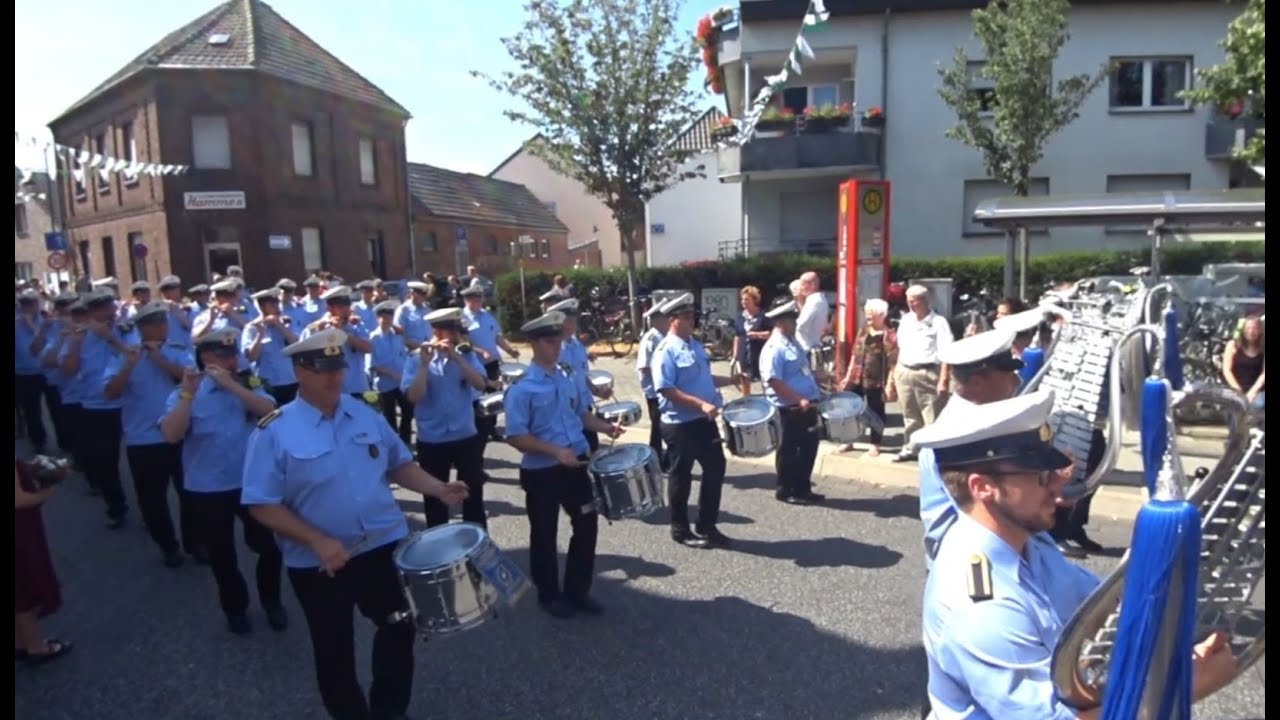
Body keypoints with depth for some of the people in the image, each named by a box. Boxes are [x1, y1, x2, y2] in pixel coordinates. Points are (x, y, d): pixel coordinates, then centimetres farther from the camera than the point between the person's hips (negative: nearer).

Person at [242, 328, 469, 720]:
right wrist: (317, 541, -23)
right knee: (334, 650, 15)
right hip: (319, 563, -3)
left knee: (400, 629, 17)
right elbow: (262, 505, -13)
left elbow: (400, 464, 10)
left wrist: (439, 489, -7)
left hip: (386, 547, 4)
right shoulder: (274, 432, -13)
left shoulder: (366, 414, 1)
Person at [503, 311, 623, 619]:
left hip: (577, 466, 6)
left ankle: (577, 591, 34)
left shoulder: (570, 375, 2)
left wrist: (606, 427, -5)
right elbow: (516, 437, -18)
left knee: (587, 526, 14)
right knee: (544, 536, 12)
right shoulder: (521, 388, -16)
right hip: (541, 473, -5)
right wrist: (555, 451, -26)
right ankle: (549, 596, 34)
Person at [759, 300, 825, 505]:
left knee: (809, 446, 15)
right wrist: (799, 400, -26)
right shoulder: (774, 348, -18)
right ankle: (786, 491, 19)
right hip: (788, 409, -9)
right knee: (789, 450, 4)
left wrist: (816, 392, 17)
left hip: (806, 407, 9)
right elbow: (773, 381, -24)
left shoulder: (793, 342, 12)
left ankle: (803, 489, 27)